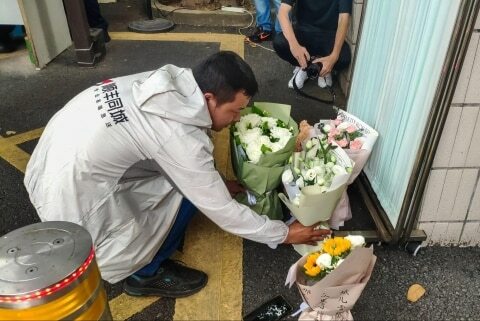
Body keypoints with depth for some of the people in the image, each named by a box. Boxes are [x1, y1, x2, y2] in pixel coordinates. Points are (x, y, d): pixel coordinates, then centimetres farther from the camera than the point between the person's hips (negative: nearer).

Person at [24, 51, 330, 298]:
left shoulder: (173, 81, -4)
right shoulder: (181, 136, -27)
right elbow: (222, 211, -16)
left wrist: (214, 182, 13)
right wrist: (284, 233, -4)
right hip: (71, 191, -8)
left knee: (190, 179, 8)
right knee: (187, 190, -9)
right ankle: (145, 273, 10)